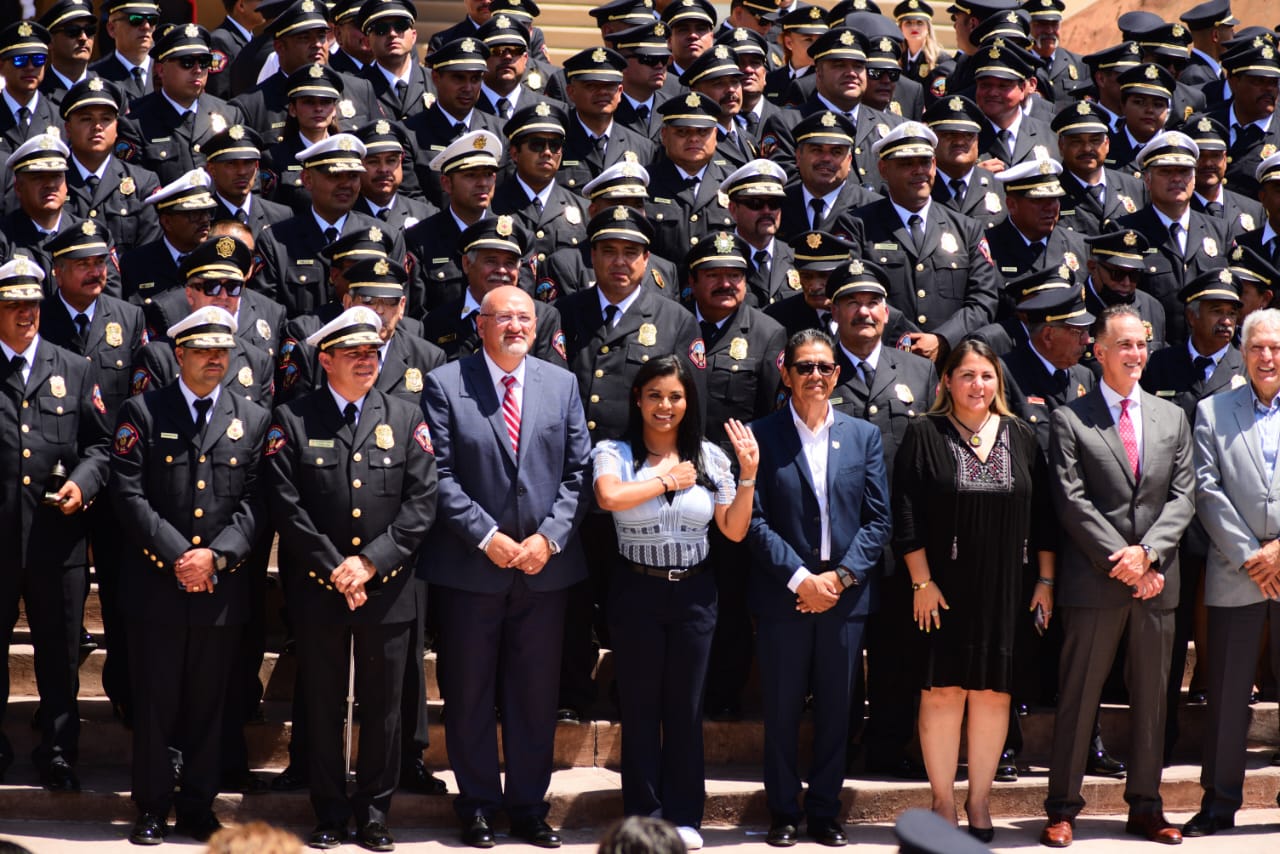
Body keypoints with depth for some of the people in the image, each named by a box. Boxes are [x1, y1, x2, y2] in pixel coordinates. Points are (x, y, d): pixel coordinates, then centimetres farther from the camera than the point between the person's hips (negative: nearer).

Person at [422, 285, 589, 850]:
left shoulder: (562, 385, 8)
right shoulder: (445, 385, -2)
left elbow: (577, 472, 5)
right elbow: (440, 475, -7)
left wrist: (549, 537, -7)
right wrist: (486, 537, -13)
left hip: (545, 565, 3)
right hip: (470, 568, -2)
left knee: (536, 693, 8)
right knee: (470, 694, 5)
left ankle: (529, 805, 18)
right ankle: (477, 805, 16)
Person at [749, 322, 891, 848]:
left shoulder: (863, 436, 8)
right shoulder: (763, 435, 0)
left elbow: (878, 519, 4)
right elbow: (755, 519, -5)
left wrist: (841, 576, -8)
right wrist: (800, 579, -13)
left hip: (845, 594, 2)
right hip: (783, 594, -2)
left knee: (835, 708, 7)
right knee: (782, 709, 3)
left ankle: (826, 813, 15)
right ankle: (784, 813, 12)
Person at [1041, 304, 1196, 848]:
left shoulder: (1172, 418, 13)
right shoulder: (1070, 419, 1)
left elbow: (1181, 497, 6)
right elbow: (1071, 500, -6)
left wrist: (1147, 552, -9)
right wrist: (1119, 558, -13)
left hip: (1156, 580, 4)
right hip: (1094, 580, -4)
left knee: (1152, 698, 8)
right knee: (1078, 696, 0)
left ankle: (1145, 807, 16)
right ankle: (1063, 808, 5)